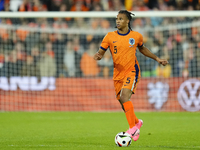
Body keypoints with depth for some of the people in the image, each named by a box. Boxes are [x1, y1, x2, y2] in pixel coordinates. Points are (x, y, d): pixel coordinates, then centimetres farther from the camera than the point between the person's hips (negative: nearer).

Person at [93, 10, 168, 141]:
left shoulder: (136, 36, 0)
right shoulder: (110, 36, 0)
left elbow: (142, 49, 20)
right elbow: (101, 52, 3)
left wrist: (157, 59, 21)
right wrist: (98, 56, -21)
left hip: (132, 71, -3)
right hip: (118, 74, 3)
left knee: (124, 97, -25)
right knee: (123, 103, 8)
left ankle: (133, 128, -18)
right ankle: (137, 122, 38)